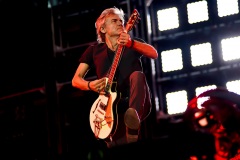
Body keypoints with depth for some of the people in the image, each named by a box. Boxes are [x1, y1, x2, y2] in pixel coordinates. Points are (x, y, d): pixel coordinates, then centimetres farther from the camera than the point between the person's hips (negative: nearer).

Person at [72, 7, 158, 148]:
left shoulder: (134, 44, 11)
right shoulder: (94, 50, 13)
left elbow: (154, 54, -11)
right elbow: (76, 79, 8)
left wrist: (131, 43, -30)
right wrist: (90, 85, -16)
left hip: (139, 103, 0)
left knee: (137, 75, -33)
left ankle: (133, 123, -51)